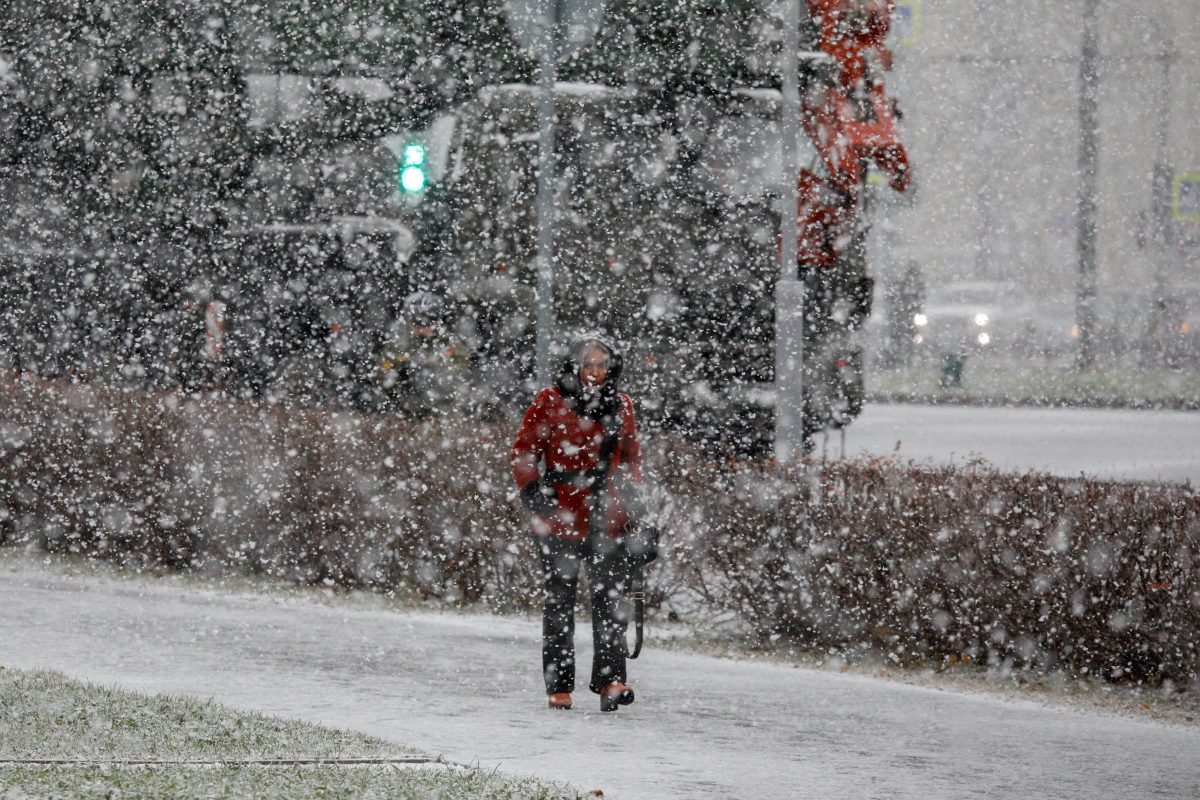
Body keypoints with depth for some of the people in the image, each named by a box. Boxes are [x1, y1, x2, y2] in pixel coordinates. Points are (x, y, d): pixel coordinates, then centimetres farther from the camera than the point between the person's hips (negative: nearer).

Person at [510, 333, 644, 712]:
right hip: (561, 518, -2)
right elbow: (523, 453, 1)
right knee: (560, 602, 4)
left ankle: (610, 681, -14)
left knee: (610, 598, -10)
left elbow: (631, 455, 23)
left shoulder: (620, 405, 11)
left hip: (607, 520, 2)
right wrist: (533, 492, -11)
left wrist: (631, 492, 10)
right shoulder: (551, 402, -1)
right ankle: (559, 686, 10)